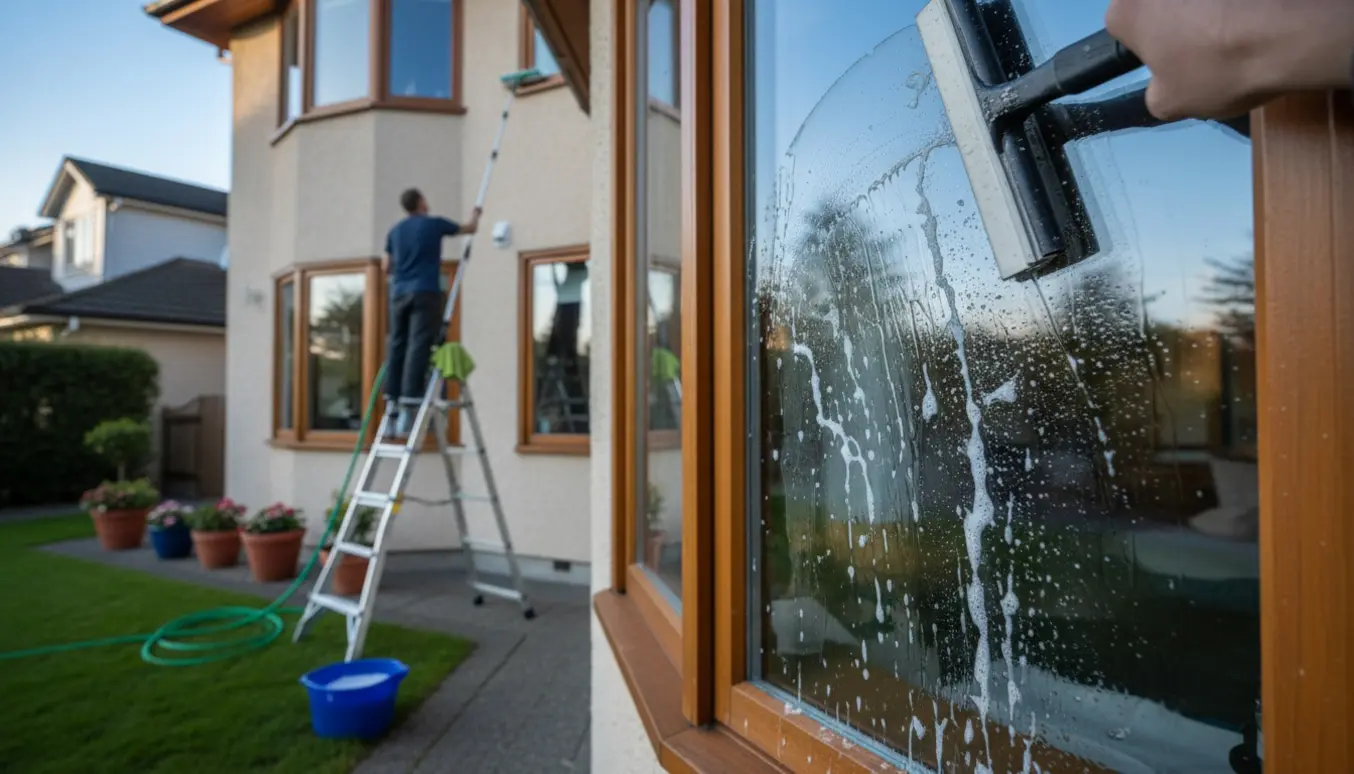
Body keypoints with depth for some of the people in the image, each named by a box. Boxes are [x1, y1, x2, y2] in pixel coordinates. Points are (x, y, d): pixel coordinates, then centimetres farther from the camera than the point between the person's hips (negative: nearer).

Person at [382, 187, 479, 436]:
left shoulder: (395, 231, 16)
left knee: (397, 345, 9)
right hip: (425, 293, -5)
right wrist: (476, 214, 38)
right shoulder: (434, 224, 2)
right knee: (418, 347, -10)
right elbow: (470, 228, 17)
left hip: (399, 293, 6)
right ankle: (408, 403, -15)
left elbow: (386, 267, 20)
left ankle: (392, 398, 8)